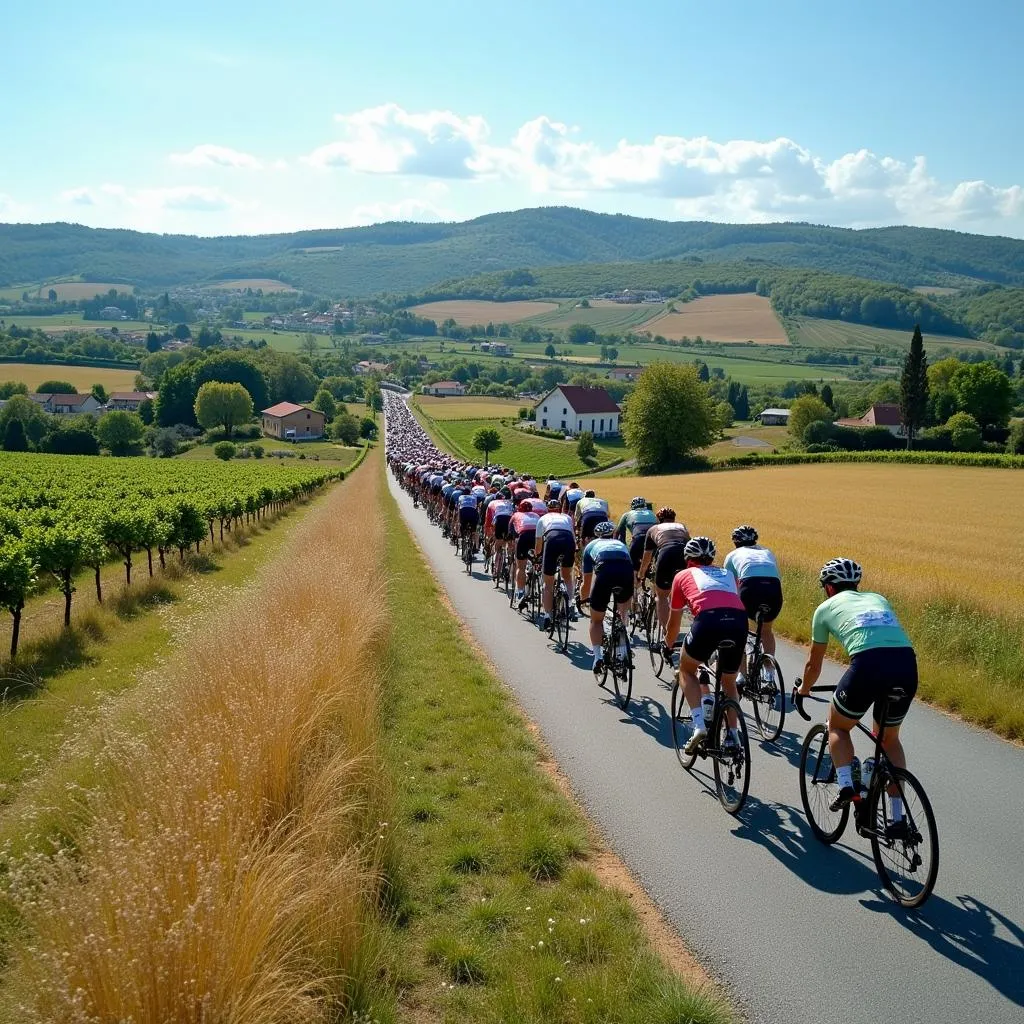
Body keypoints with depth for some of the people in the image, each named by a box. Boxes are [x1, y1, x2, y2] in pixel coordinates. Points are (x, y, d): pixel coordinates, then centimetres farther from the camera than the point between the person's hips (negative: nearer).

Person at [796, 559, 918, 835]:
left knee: (837, 727, 23)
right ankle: (897, 818, 23)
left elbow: (814, 663, 32)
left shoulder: (826, 607, 22)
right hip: (908, 665, 4)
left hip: (869, 664, -4)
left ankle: (846, 786, 3)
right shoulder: (878, 599, 32)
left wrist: (803, 690, 51)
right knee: (889, 739, 26)